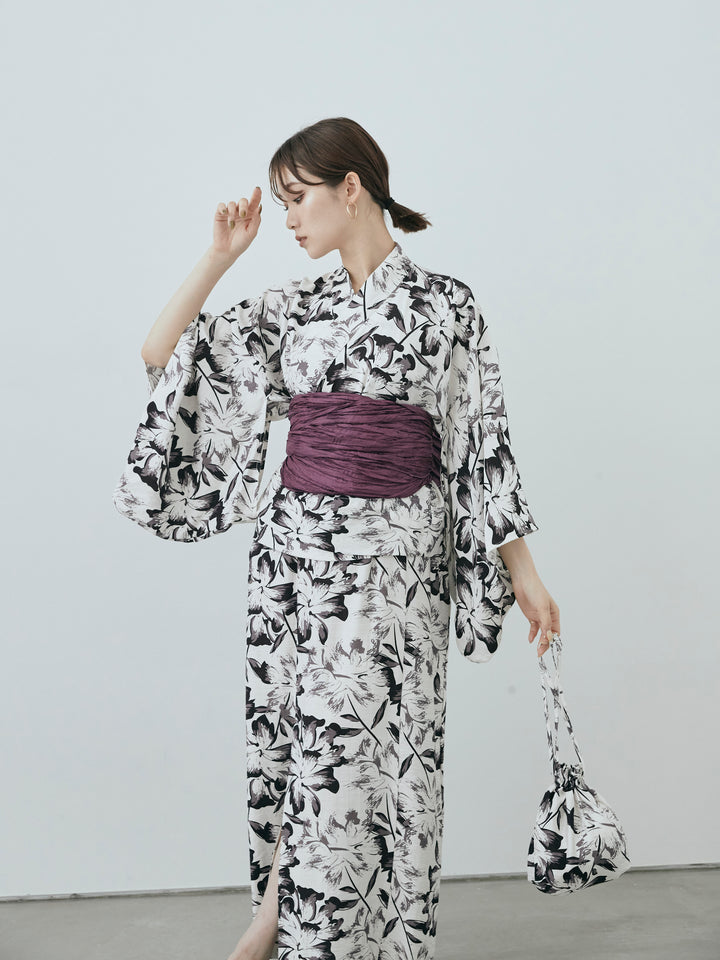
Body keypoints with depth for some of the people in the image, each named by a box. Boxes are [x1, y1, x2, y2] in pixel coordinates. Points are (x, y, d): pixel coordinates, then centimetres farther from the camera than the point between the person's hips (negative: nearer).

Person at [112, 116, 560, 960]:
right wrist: (220, 256, 4)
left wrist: (523, 570, -3)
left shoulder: (443, 304, -2)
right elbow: (162, 354, 10)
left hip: (391, 559, -4)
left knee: (370, 750, 1)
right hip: (293, 545, 4)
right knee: (289, 734, 11)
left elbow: (482, 443, -2)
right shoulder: (294, 306, 10)